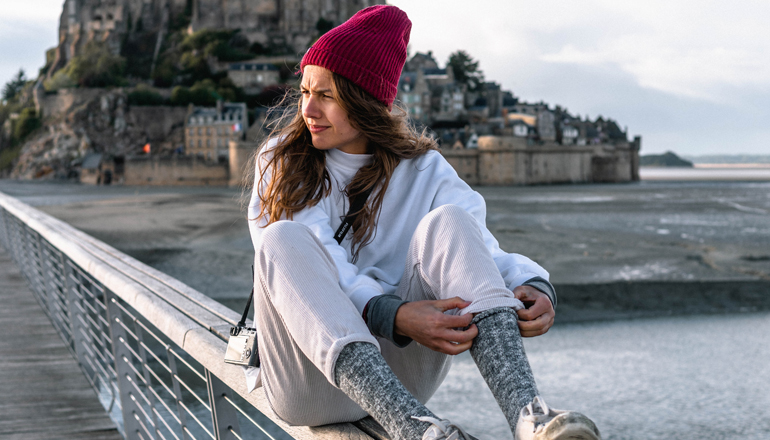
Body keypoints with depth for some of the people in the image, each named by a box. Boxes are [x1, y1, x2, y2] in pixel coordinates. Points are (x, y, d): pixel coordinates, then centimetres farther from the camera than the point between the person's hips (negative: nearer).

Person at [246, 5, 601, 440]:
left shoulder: (424, 171, 8)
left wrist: (534, 288, -31)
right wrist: (394, 315, -31)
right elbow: (321, 270, -13)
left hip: (403, 368, 1)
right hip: (313, 381, -1)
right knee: (285, 239, -28)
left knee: (447, 222, -21)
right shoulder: (282, 162, 4)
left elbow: (479, 255, -8)